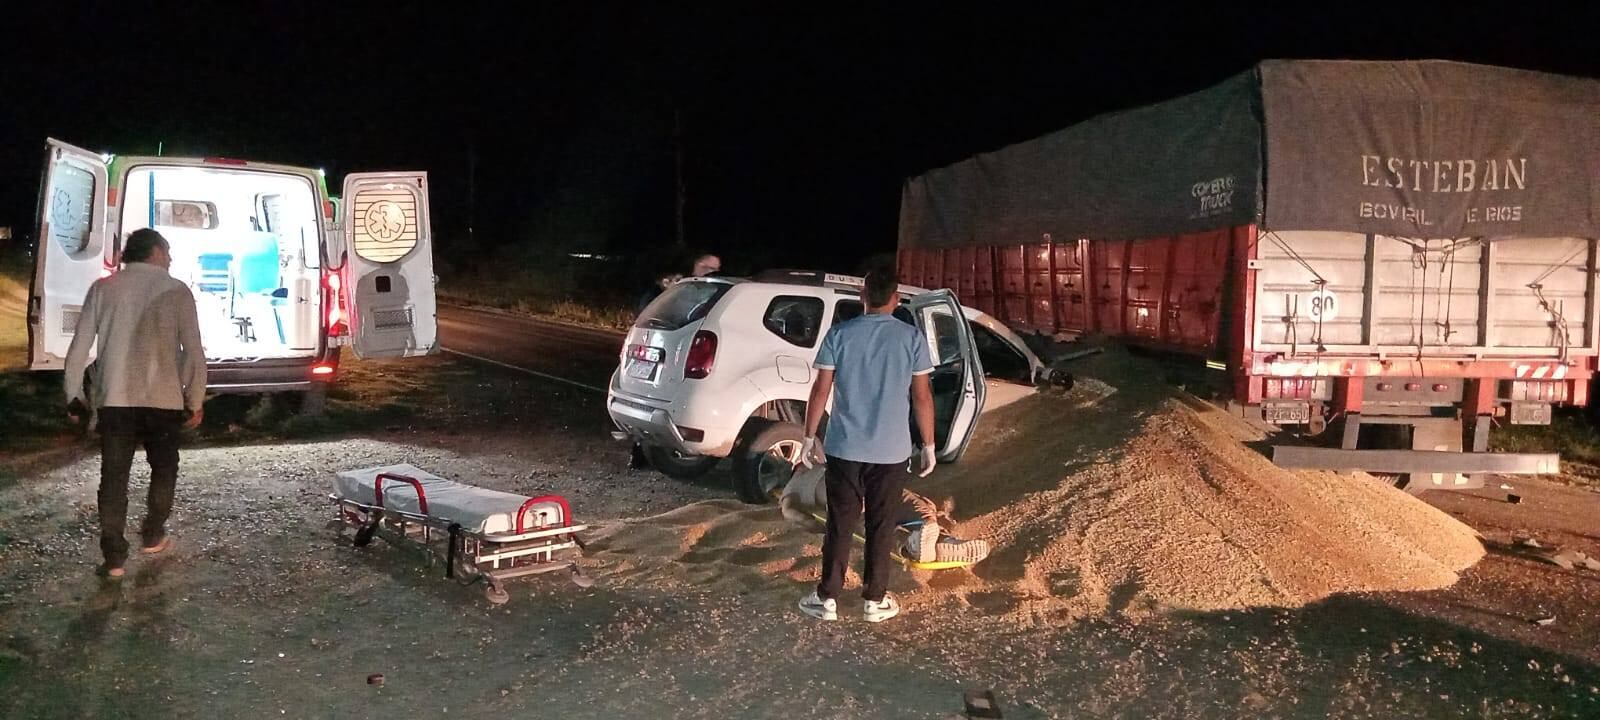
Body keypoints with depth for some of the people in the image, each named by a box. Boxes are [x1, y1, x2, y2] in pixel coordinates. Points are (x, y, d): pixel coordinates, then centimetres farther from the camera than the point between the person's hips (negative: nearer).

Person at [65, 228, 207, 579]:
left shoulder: (103, 288, 4)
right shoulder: (176, 291, -2)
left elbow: (79, 348, 2)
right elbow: (194, 351, -5)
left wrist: (74, 397, 11)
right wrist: (195, 401, 4)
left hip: (113, 398, 2)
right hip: (162, 397, -1)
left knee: (114, 476, 7)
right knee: (163, 467, 20)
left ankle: (114, 557, 5)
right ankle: (152, 536, 28)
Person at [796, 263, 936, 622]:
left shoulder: (840, 333, -4)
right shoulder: (912, 337, -5)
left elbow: (821, 390, -4)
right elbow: (922, 396, -4)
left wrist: (809, 436, 6)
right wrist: (928, 445, 5)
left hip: (844, 447, 1)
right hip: (891, 450, 0)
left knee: (839, 524, 9)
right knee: (881, 526, 10)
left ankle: (828, 598, 14)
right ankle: (875, 600, 17)